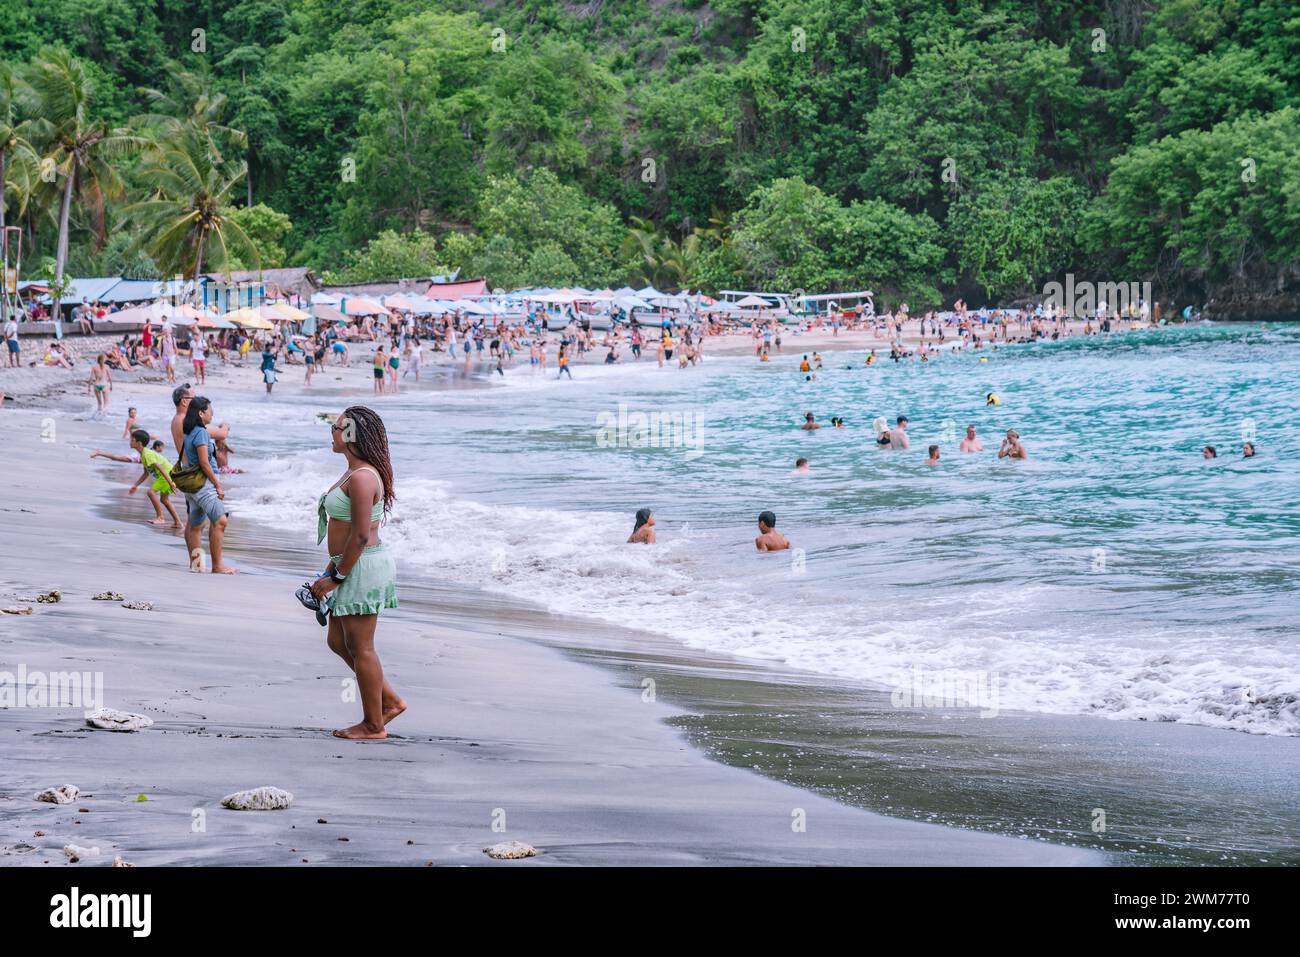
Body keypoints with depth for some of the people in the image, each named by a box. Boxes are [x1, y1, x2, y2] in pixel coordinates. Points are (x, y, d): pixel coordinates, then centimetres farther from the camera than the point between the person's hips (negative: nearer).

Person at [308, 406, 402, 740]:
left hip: (363, 568, -11)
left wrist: (337, 577, -17)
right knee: (338, 641, 17)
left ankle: (373, 725, 8)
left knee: (360, 647, -1)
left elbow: (361, 535, -23)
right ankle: (390, 700, 24)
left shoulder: (362, 478, -21)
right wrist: (330, 570, 18)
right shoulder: (355, 474, 13)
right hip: (353, 567, 11)